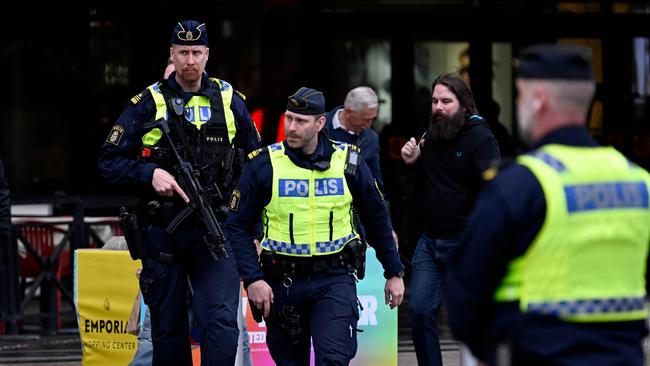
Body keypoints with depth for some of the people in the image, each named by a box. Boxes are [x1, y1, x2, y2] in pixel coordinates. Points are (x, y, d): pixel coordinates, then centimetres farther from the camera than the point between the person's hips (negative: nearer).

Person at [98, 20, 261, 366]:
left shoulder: (229, 100, 6)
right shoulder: (148, 103, 1)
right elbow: (109, 161, 1)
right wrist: (151, 173, -16)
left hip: (216, 231, 0)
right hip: (163, 231, 0)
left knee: (221, 321, -16)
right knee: (167, 331, 9)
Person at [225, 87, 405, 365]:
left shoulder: (348, 163, 0)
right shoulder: (263, 165, -4)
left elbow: (377, 220, 12)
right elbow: (238, 227, -2)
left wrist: (394, 272, 13)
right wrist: (252, 279, -13)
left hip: (335, 279, -1)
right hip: (283, 281, 1)